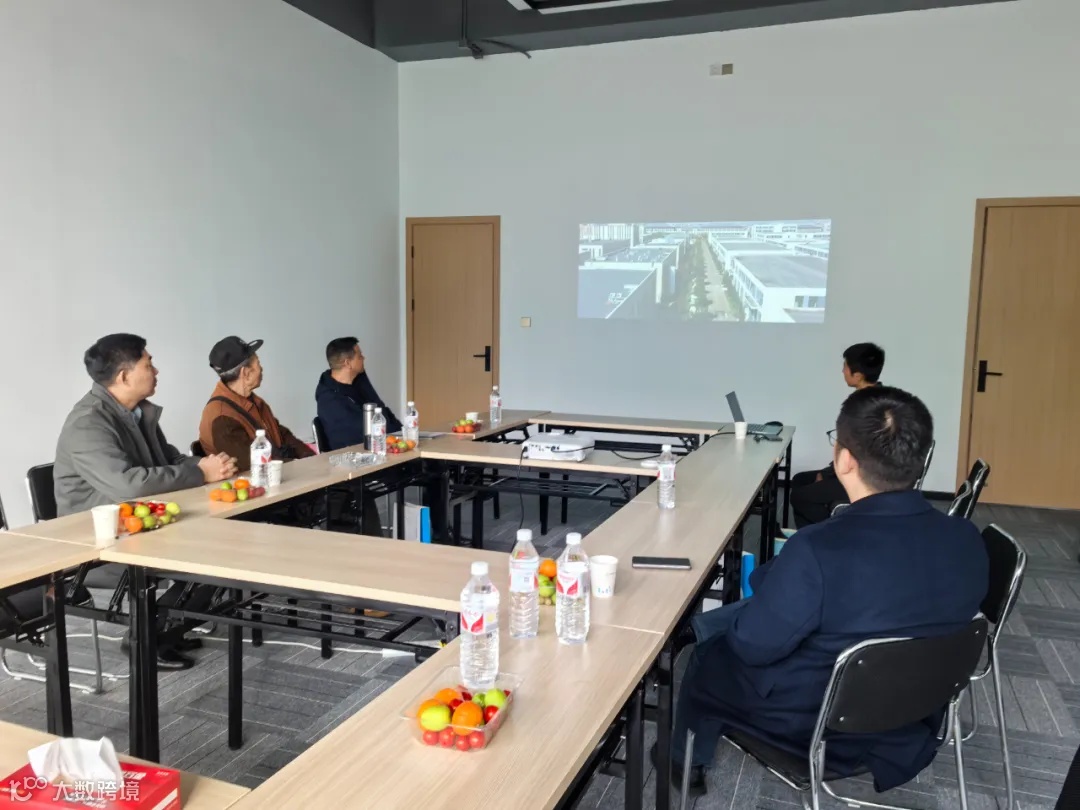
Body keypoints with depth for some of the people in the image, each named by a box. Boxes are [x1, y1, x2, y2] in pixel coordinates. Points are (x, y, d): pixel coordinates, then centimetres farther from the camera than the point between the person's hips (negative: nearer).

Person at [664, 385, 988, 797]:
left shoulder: (818, 549, -35)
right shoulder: (968, 541, -16)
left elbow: (754, 645, -20)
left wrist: (767, 582, -1)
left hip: (820, 725, -5)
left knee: (708, 652, 21)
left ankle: (685, 761, 45)